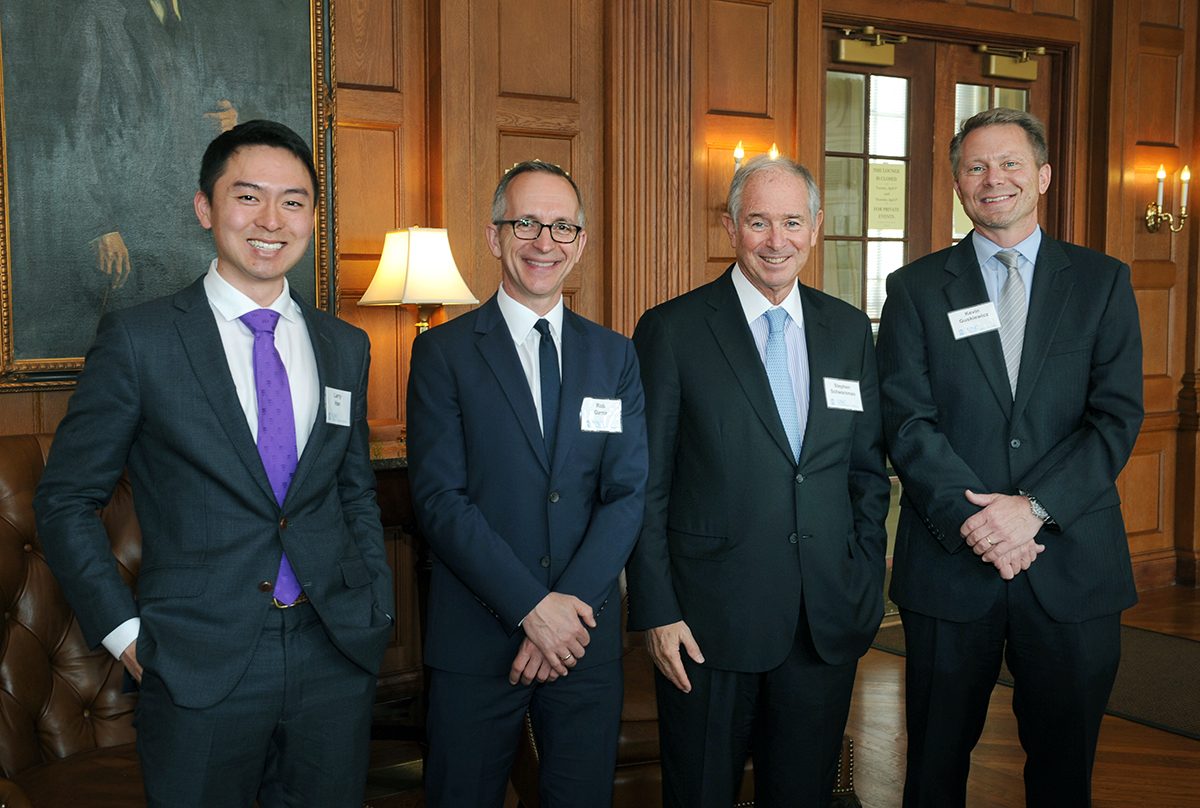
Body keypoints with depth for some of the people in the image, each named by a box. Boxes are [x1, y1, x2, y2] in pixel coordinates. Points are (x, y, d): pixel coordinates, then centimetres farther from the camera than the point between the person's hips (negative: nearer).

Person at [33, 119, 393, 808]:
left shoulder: (346, 348, 7)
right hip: (199, 668, -3)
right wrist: (124, 633, -6)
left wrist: (378, 617, 7)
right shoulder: (138, 339, -5)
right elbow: (66, 500, -1)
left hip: (337, 660, 4)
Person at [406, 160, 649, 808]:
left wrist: (572, 605, -13)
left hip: (585, 634, 3)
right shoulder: (443, 352, -2)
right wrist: (533, 607, -16)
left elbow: (628, 493, 0)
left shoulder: (615, 356, 7)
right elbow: (439, 499, -10)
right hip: (476, 638, -2)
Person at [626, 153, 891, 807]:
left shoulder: (850, 330, 8)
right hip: (709, 625, -3)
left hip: (828, 627, 4)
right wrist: (657, 612, -9)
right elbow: (646, 487, -5)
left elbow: (868, 470, 12)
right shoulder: (670, 330, -4)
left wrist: (865, 590, 5)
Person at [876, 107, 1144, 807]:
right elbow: (908, 422, -5)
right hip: (951, 563, 0)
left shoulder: (1103, 282, 6)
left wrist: (1035, 506, -17)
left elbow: (1118, 416, -3)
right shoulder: (916, 289, 4)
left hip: (1074, 565, 1)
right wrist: (973, 520, -17)